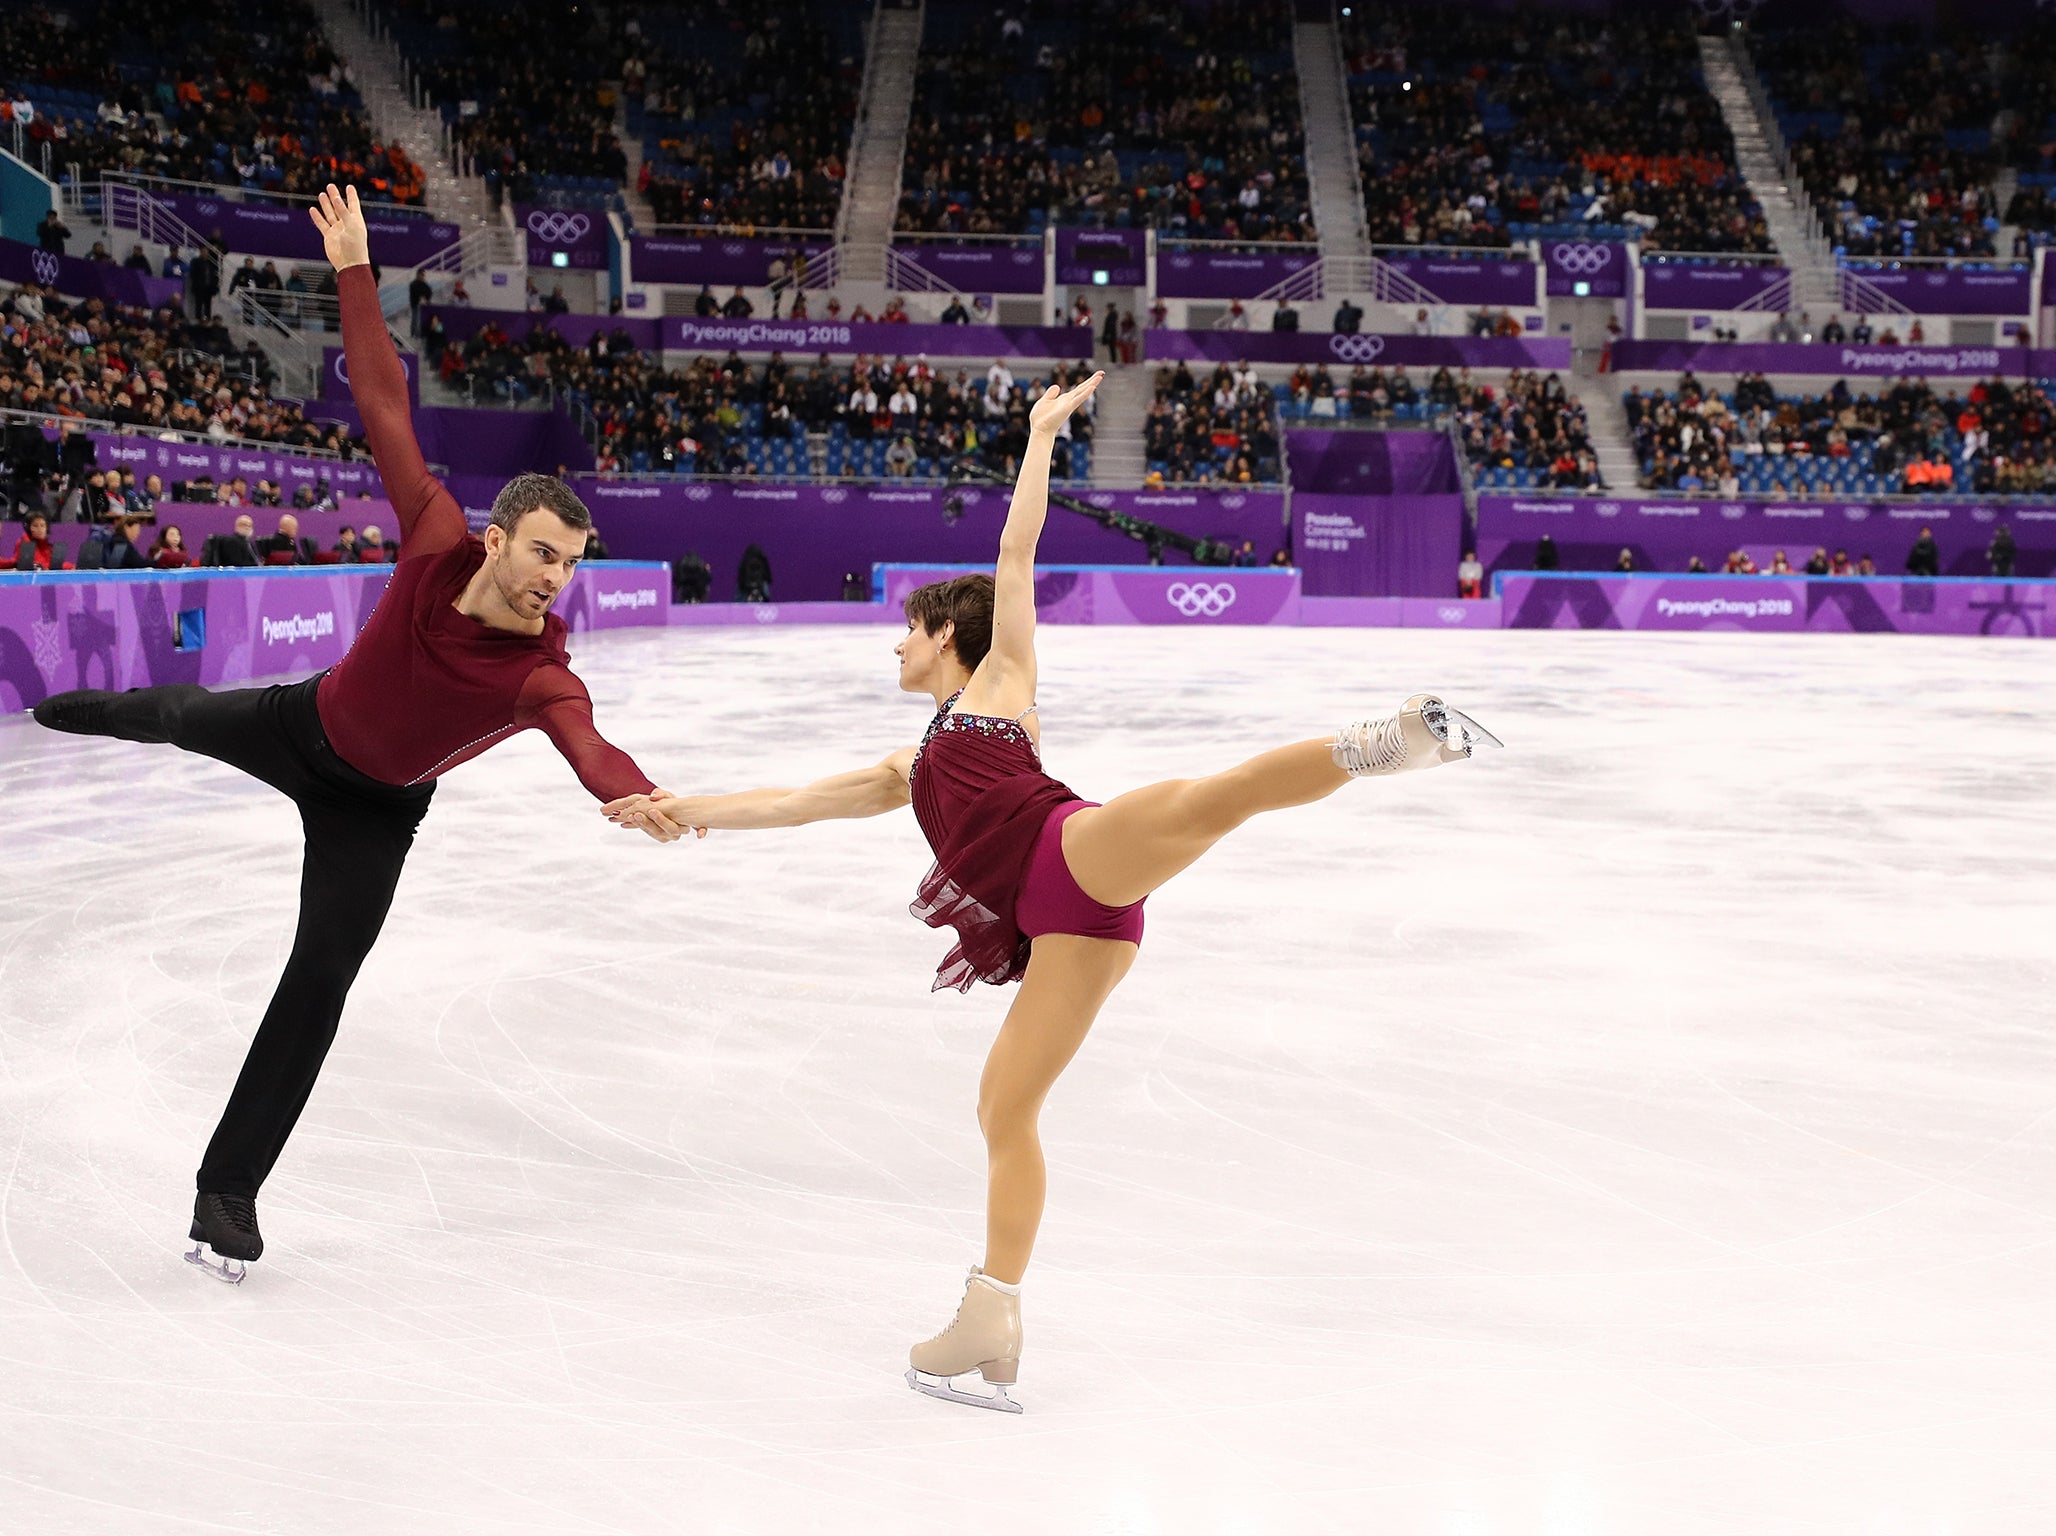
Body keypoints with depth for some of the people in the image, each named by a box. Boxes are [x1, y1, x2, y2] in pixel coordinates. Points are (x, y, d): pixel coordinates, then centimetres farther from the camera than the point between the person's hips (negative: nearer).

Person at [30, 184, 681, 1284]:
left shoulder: (542, 677, -37)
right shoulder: (438, 543, -31)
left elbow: (588, 746, -58)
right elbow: (386, 406, -27)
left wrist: (641, 798, -80)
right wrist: (354, 274, -28)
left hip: (375, 808, -3)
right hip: (298, 726, 3)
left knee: (322, 976, -9)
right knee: (184, 715, 34)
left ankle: (227, 1190, 8)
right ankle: (81, 710, 76)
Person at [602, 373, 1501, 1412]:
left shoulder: (999, 678, 26)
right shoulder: (913, 770, 41)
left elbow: (1017, 548, 22)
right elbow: (796, 802, 46)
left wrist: (1042, 431, 27)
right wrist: (683, 810, 47)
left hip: (1077, 850, -6)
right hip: (1066, 927, 6)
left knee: (1207, 799, -38)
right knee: (1003, 1110, 2)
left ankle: (1379, 741, -53)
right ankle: (990, 1332, 4)